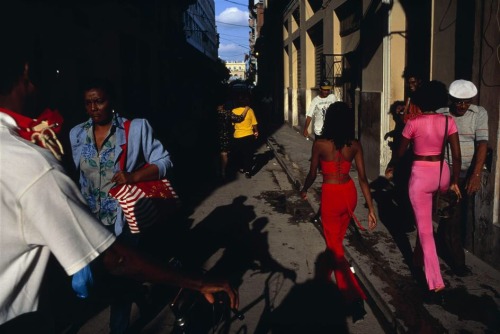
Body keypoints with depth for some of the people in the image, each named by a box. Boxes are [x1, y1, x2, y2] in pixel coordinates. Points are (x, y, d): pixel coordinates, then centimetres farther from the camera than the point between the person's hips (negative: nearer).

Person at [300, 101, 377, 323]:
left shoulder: (320, 144, -14)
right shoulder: (355, 145, -3)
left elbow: (313, 174, -3)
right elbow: (362, 178, -4)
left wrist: (304, 190, 17)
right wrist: (371, 208, 0)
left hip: (331, 196, -5)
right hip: (349, 193, 5)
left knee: (335, 246, 5)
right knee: (336, 239, 25)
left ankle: (355, 298, -2)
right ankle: (327, 275, 47)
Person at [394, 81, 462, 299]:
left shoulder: (413, 122, -11)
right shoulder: (448, 121, -4)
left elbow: (400, 152, -1)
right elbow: (457, 155, -4)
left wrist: (393, 168, 20)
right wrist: (455, 182, 6)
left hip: (420, 175, -4)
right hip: (442, 173, 4)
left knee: (425, 230, 3)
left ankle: (436, 283, 4)